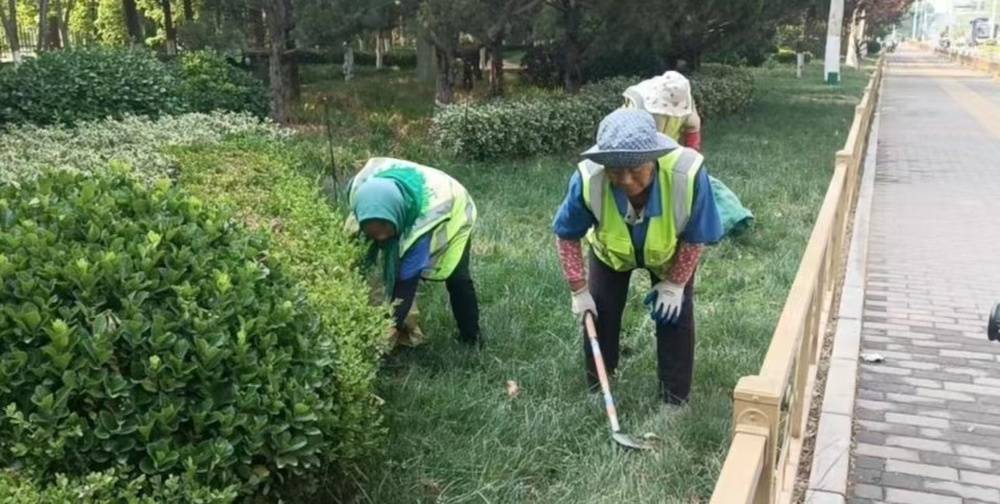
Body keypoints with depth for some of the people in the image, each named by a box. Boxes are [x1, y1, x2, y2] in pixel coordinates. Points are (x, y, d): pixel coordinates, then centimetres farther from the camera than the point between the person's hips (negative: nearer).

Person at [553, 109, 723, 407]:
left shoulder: (688, 173, -44)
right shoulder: (588, 178, -41)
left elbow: (695, 237, -23)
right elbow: (567, 235, -20)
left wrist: (676, 283, -16)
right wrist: (579, 290, -17)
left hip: (669, 250, -1)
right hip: (611, 249, 1)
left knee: (675, 314, -1)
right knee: (599, 312, 4)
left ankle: (675, 401, 17)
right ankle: (597, 391, 25)